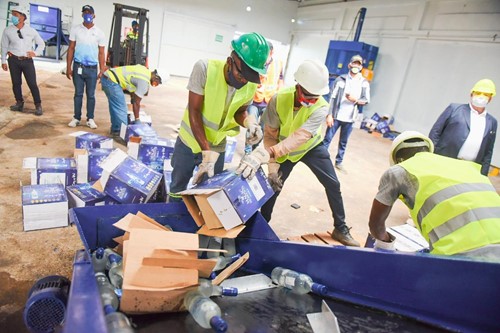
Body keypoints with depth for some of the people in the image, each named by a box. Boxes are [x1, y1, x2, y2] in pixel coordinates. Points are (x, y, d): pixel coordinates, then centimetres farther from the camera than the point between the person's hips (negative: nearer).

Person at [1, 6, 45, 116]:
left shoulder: (31, 31, 0)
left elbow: (41, 44, 12)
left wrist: (35, 53, -4)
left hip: (27, 61, -1)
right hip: (14, 60, 1)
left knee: (32, 84, -4)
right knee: (16, 83, 7)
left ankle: (38, 106, 5)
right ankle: (19, 103, 20)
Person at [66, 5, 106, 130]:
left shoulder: (99, 33, 3)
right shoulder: (75, 29, 4)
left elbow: (101, 53, 5)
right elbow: (71, 49, 5)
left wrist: (102, 71, -1)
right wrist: (68, 67, 0)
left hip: (92, 68, 0)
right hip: (78, 66, 0)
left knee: (91, 95, 5)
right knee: (78, 93, 6)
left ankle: (90, 119, 13)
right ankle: (76, 118, 14)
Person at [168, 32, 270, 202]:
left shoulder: (251, 86, -14)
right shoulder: (204, 69, -26)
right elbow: (194, 111, -24)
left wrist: (249, 122, -24)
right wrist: (206, 151, -30)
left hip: (217, 147, 2)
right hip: (189, 141, -2)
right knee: (178, 188, 17)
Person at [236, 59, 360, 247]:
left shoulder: (321, 107, -33)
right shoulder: (278, 100, -29)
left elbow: (299, 138, -48)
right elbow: (270, 135, -21)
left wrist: (265, 154, -61)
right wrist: (272, 167, -29)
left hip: (312, 148, 0)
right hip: (285, 151, 0)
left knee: (333, 185, 0)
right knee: (274, 186, 2)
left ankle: (341, 229, 19)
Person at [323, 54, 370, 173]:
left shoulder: (364, 83, 3)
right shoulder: (341, 79, -4)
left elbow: (366, 100, 5)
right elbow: (332, 98, -6)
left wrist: (355, 100, -16)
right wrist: (329, 115, -10)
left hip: (349, 118, 2)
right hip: (336, 116, -2)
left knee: (343, 142, 12)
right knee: (327, 139, 3)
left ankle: (339, 162, 25)